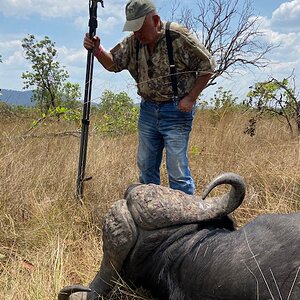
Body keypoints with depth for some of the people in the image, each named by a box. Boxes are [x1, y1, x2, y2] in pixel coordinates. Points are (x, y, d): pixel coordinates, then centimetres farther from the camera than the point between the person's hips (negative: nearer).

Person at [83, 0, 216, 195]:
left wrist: (191, 98, -13)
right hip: (148, 110, 6)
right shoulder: (133, 42, 2)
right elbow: (114, 64, 12)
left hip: (176, 111, -6)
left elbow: (207, 67, -8)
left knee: (177, 172, -6)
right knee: (146, 167, 13)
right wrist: (97, 50, -7)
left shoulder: (179, 37, -15)